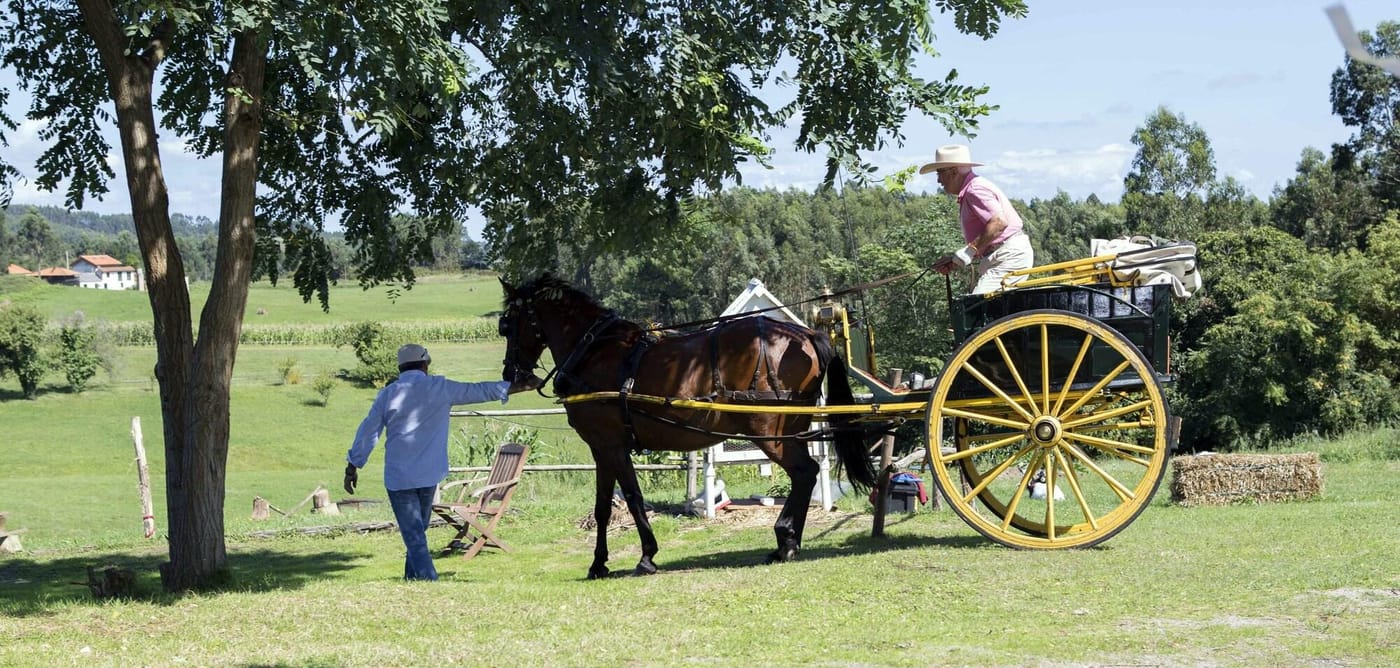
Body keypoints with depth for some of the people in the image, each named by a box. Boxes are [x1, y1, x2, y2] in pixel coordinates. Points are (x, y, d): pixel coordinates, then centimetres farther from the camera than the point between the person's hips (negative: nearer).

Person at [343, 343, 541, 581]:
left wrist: (353, 466, 11)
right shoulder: (439, 388, 2)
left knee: (414, 537, -2)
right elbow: (478, 391, 8)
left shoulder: (387, 394, 2)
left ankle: (428, 580, -14)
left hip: (398, 476, -1)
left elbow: (368, 431, 4)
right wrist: (514, 387, 17)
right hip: (428, 474, 1)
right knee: (418, 531, 18)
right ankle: (412, 578, 22)